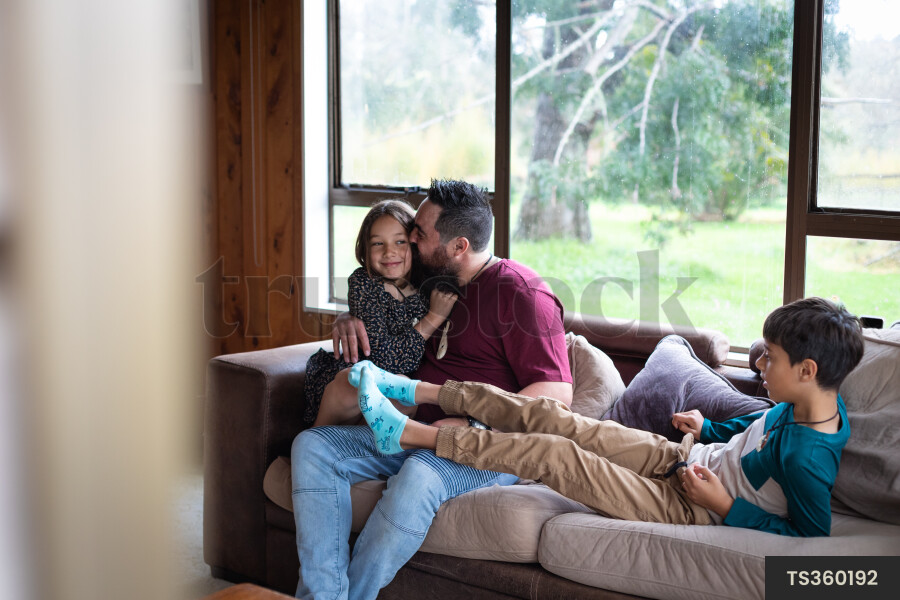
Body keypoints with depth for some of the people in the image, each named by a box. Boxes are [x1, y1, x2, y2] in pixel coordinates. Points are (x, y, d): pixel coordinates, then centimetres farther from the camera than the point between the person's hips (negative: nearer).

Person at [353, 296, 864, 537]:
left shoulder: (807, 457, -28)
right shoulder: (818, 403, 0)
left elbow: (812, 533, -24)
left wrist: (727, 506, -22)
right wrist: (707, 428, 6)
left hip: (688, 508, -8)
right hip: (684, 460, 8)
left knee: (553, 454, -15)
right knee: (549, 416, -1)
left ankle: (411, 434, -6)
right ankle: (423, 391, 10)